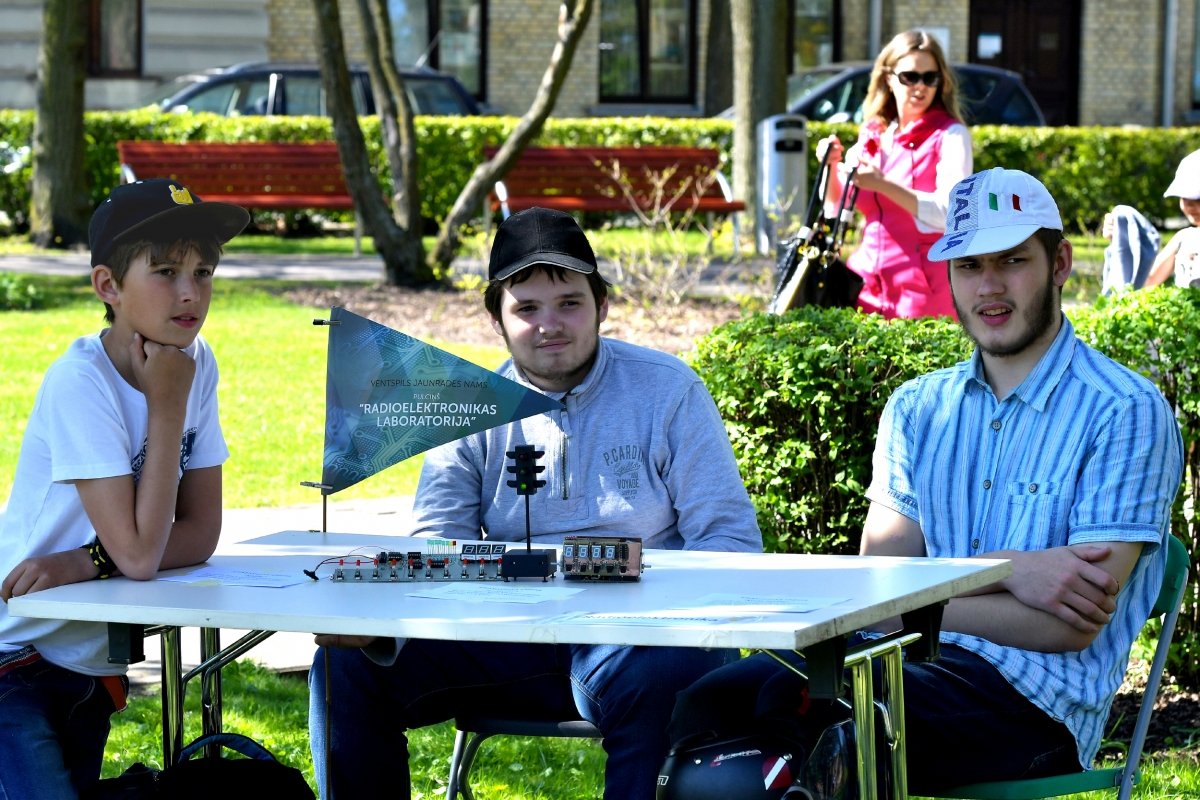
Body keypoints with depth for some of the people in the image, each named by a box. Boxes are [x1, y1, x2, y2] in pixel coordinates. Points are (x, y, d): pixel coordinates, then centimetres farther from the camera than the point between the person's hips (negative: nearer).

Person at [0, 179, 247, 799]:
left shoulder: (197, 364, -1)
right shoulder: (80, 383, -21)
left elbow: (200, 534, -1)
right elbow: (138, 555, -25)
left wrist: (87, 562, -18)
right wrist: (168, 404, -19)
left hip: (93, 666, 7)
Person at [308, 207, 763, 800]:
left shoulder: (667, 391, 2)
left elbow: (730, 536, -1)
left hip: (637, 636, -3)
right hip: (507, 636, 3)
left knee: (661, 678, -39)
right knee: (346, 668, -14)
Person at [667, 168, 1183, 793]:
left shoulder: (1126, 413, 1)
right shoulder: (916, 409, 20)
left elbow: (1074, 627, -7)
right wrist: (1008, 571, -10)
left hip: (1035, 700, -5)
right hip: (908, 668, 5)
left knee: (794, 695, -32)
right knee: (711, 699, -26)